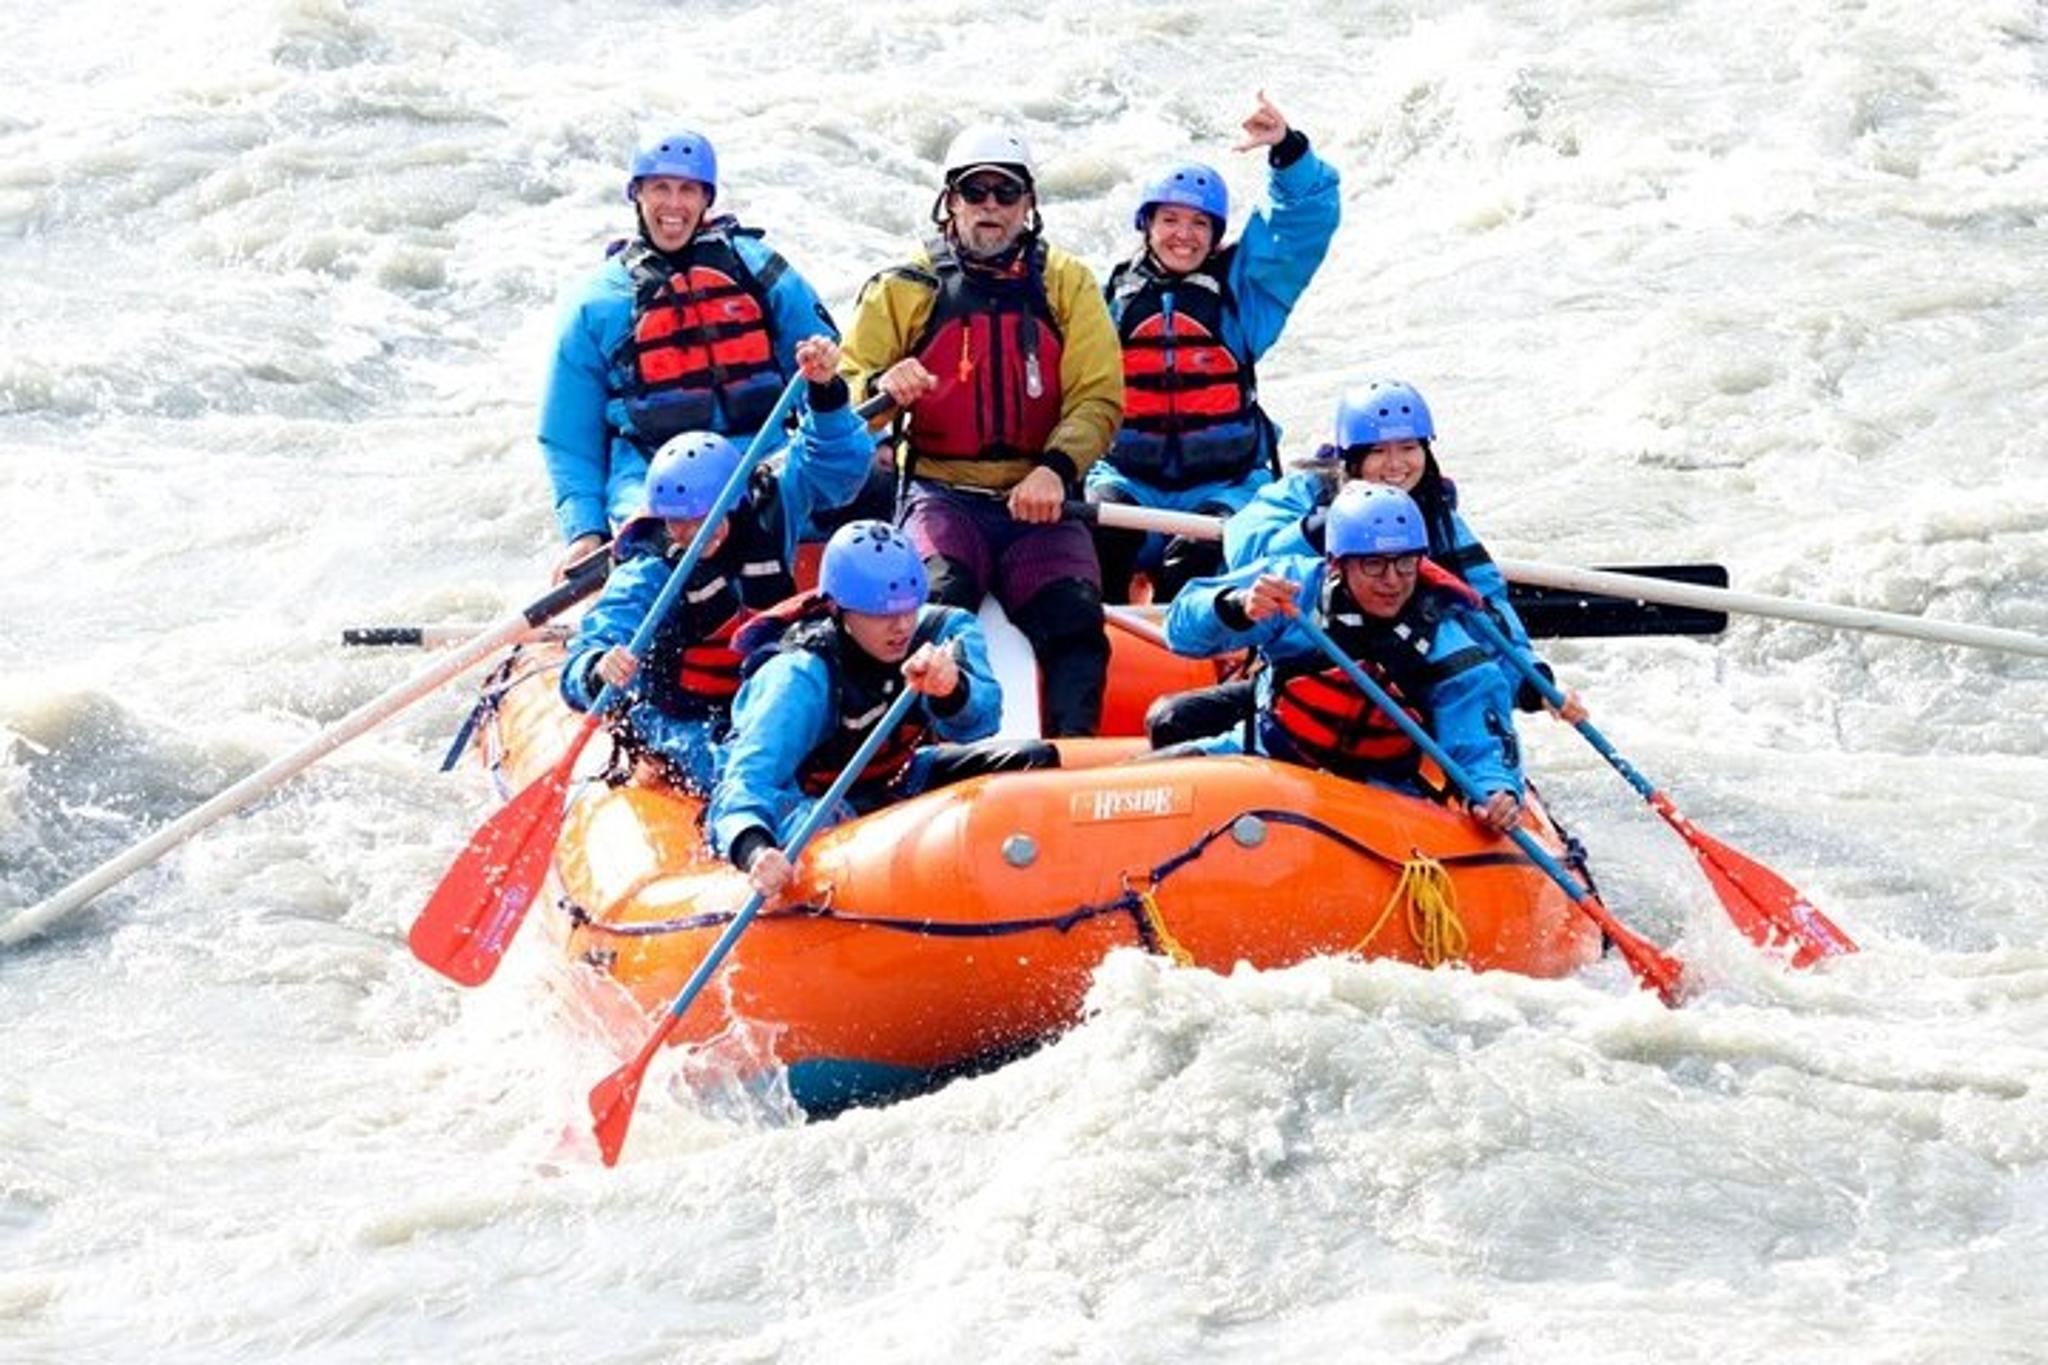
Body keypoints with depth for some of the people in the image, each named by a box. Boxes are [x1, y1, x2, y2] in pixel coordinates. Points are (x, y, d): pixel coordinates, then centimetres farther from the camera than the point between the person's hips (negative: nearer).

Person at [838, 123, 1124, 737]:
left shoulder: (1067, 285, 13)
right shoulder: (905, 290, 10)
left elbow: (1098, 398, 3)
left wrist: (1056, 469, -17)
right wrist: (881, 388, -21)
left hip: (1038, 498, 1)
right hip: (940, 491, -1)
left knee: (1073, 614, -25)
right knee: (941, 596, -32)